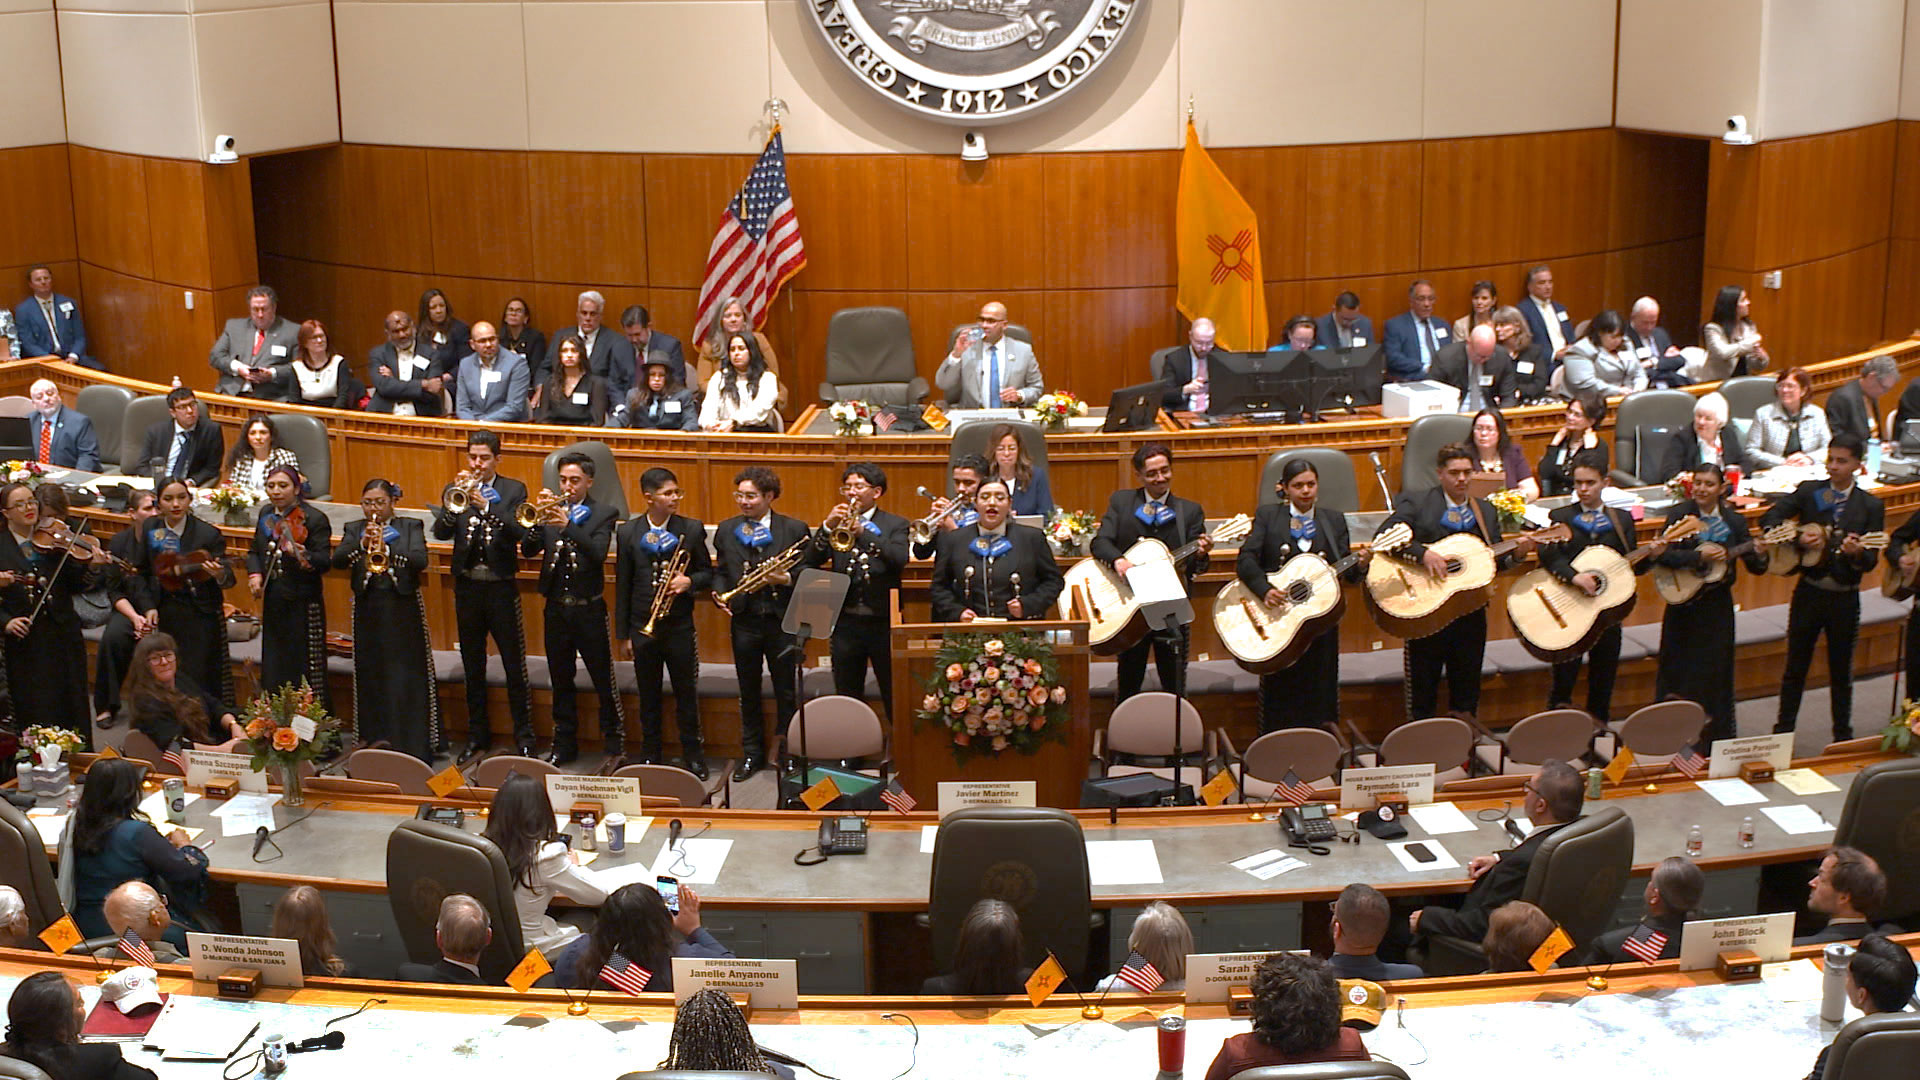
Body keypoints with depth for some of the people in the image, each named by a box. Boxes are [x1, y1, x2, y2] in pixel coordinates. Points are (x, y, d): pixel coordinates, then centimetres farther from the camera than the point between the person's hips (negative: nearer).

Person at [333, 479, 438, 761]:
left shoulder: (410, 527, 4)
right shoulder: (353, 529, 9)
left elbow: (420, 561, -13)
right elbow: (337, 560, -7)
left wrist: (386, 547, -26)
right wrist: (362, 544, -24)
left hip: (403, 611, -2)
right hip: (368, 612, 2)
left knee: (406, 681, -2)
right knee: (371, 680, 4)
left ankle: (412, 746, 2)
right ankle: (374, 744, 12)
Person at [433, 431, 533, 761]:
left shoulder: (513, 490, 0)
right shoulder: (455, 490, 7)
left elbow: (519, 530, -15)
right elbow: (440, 531, -6)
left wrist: (485, 506, -25)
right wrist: (454, 504, -23)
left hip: (501, 587, -3)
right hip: (467, 587, 3)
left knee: (515, 665, -1)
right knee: (472, 667, 10)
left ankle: (524, 736, 7)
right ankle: (477, 735, 20)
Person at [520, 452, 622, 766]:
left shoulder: (604, 513, -2)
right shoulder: (550, 511, 7)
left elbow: (598, 552, -18)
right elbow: (528, 549, -1)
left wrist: (569, 526, -30)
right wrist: (537, 522, -19)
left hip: (589, 609, -4)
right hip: (556, 608, 4)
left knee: (603, 680, 1)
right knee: (561, 680, 12)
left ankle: (615, 742, 12)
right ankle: (564, 745, 22)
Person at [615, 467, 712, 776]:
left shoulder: (692, 529, -1)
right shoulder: (628, 533, 1)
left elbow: (707, 574, 6)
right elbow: (622, 585, 4)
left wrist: (689, 581, -17)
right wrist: (623, 633, 4)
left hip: (679, 626, -1)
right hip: (642, 627, 1)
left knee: (686, 694, 5)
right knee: (648, 696, 10)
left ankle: (693, 756, 16)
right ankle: (650, 756, 22)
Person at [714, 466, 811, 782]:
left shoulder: (795, 529, -1)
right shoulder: (726, 530, 8)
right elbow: (721, 572, 12)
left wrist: (789, 579, -18)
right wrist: (719, 593, -7)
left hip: (782, 621, -2)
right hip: (743, 620, 2)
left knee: (787, 693, 6)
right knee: (748, 693, 12)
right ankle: (752, 753, 24)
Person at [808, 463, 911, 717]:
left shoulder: (895, 524, 3)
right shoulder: (836, 524, 10)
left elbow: (900, 558, -16)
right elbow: (812, 561, -2)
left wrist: (863, 531, -23)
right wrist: (827, 527, -15)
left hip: (884, 622, -3)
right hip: (846, 623, 3)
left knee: (894, 696, 1)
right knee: (847, 697, 9)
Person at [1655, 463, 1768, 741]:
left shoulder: (1734, 521, 1)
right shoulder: (1680, 514, -5)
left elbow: (1755, 567, 1)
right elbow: (1662, 554, -17)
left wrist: (1761, 554, -20)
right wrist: (1699, 556, -26)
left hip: (1717, 605, 2)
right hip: (1683, 602, -1)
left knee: (1716, 670, 7)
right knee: (1677, 666, 7)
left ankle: (1716, 737, 18)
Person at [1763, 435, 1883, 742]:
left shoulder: (1870, 506, -3)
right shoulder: (1809, 492, -1)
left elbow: (1870, 561, -7)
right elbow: (1770, 518, -8)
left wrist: (1857, 552, -29)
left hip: (1844, 598, 0)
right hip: (1809, 592, 1)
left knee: (1841, 671, 11)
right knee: (1795, 667, 9)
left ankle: (1843, 737, 23)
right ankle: (1782, 733, 19)